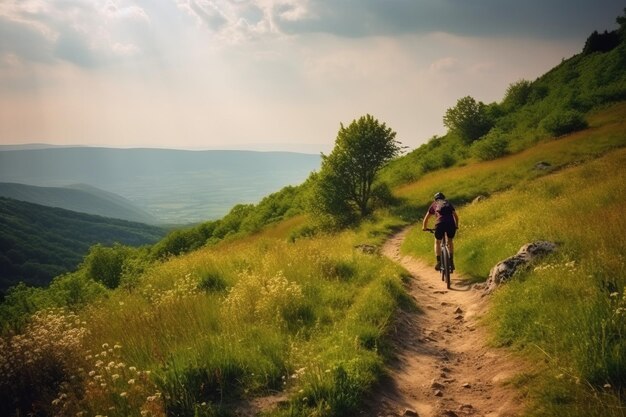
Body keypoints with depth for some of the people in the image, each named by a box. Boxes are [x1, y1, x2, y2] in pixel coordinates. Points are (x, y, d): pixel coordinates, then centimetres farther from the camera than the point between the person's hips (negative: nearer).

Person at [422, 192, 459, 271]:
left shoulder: (434, 204, 26)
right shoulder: (448, 203, 30)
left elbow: (426, 218, 32)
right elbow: (456, 216, 36)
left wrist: (424, 227, 47)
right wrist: (456, 226, 52)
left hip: (440, 223, -2)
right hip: (451, 223, 2)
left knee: (437, 242, 21)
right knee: (450, 241, 26)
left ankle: (439, 262, 10)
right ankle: (451, 262, 19)